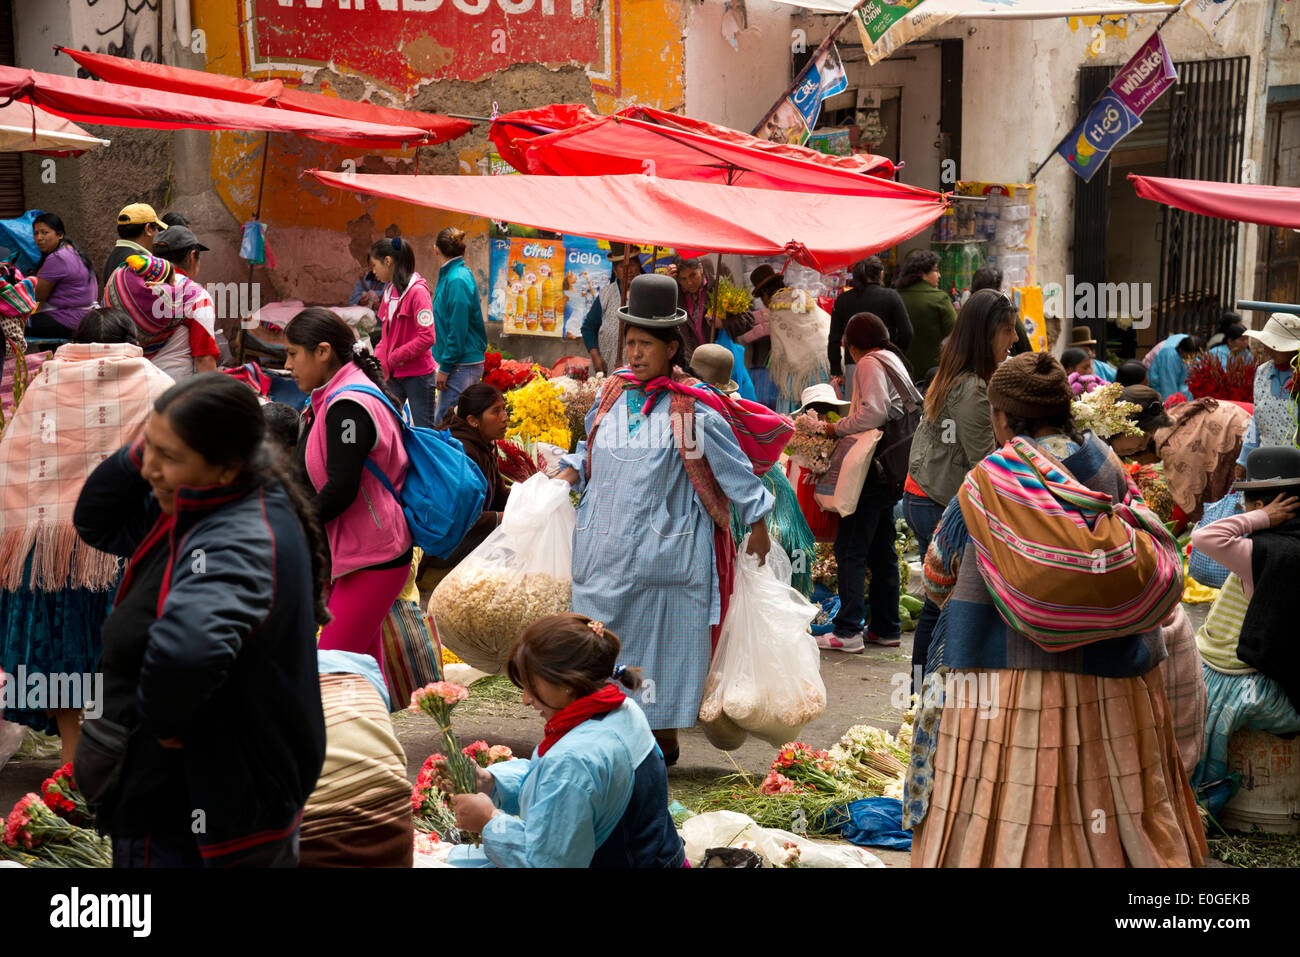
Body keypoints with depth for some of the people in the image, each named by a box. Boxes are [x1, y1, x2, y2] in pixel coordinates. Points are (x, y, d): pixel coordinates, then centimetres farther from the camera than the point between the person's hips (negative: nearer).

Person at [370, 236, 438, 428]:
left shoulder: (417, 291, -14)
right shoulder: (389, 290, 11)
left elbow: (427, 338, -20)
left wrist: (394, 358, -14)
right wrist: (377, 358, 3)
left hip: (418, 375, -8)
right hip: (394, 375, 8)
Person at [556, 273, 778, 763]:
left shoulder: (694, 409, -10)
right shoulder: (612, 395, 6)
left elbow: (735, 467, -2)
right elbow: (590, 451, 21)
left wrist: (758, 526, 1)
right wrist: (566, 475, 2)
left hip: (665, 551, -5)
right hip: (605, 547, 5)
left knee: (662, 641, 5)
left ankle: (664, 741, 20)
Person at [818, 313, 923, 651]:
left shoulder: (871, 364, -8)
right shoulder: (896, 362, 20)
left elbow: (873, 413, -21)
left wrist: (838, 428, -9)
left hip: (873, 470, -10)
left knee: (850, 548, -9)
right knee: (882, 550, 14)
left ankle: (848, 630, -11)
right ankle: (886, 628, 19)